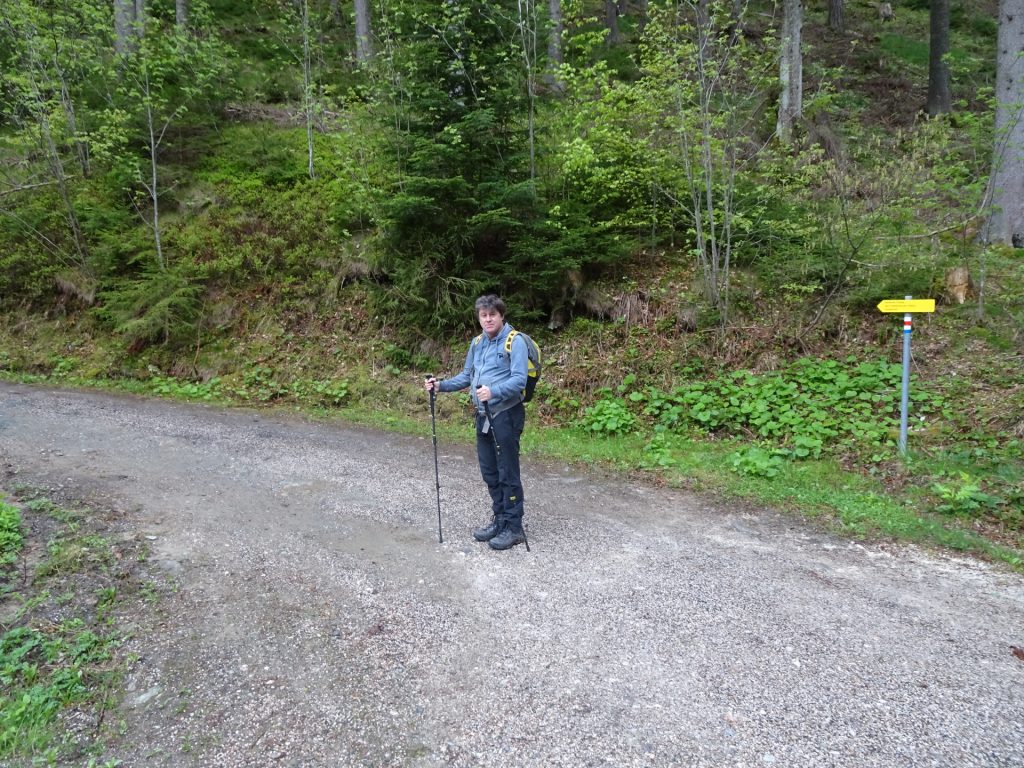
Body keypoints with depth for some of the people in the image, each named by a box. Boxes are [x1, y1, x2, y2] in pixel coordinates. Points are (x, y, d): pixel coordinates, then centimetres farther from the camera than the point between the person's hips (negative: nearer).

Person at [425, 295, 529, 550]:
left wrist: (494, 391, -33)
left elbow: (519, 379, -19)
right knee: (489, 471, 14)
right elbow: (466, 376, 19)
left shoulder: (515, 341, -11)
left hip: (506, 415, -7)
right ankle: (500, 519, 29)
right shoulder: (477, 343, 12)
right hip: (483, 415, 8)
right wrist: (441, 385, 6)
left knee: (507, 473, -1)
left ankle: (514, 527, 9)